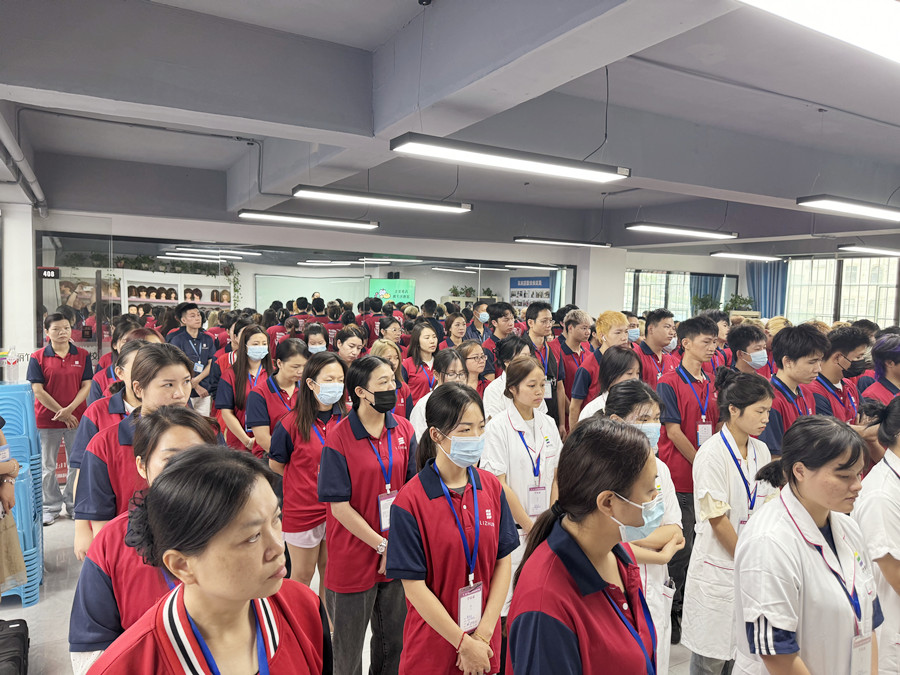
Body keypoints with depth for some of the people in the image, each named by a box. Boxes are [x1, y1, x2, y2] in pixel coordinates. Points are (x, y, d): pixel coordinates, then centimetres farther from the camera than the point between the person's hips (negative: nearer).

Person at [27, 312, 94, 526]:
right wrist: (62, 413, -12)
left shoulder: (82, 355, 2)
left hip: (76, 417, 1)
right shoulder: (38, 357, -2)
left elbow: (86, 385, -1)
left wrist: (70, 409, -15)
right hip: (47, 419, -1)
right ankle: (52, 507, 22)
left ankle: (74, 505, 21)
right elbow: (38, 390, -7)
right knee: (47, 467, 9)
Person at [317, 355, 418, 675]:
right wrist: (383, 545, -14)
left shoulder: (403, 429, -2)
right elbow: (339, 506, -14)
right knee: (349, 649, 16)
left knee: (395, 640, 20)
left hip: (398, 554, 4)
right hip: (355, 558, -4)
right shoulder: (339, 439, -15)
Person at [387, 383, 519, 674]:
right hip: (433, 645, -3)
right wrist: (464, 643, -13)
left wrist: (484, 632, -8)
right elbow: (414, 585, -16)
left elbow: (503, 560, -2)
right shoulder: (410, 501, -18)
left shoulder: (492, 488, -5)